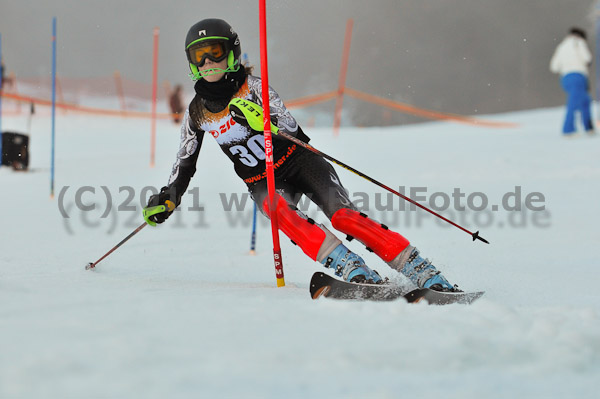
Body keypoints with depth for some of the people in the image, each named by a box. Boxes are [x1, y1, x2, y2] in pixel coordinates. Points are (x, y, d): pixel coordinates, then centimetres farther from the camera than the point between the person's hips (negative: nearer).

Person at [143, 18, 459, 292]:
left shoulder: (252, 86, -8)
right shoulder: (197, 113, 4)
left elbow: (292, 128, -19)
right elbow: (185, 163, 16)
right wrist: (167, 199, 3)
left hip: (299, 162, -3)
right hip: (263, 183, 3)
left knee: (343, 216, -25)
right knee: (278, 209, -34)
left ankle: (425, 274, -29)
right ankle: (352, 270, -44)